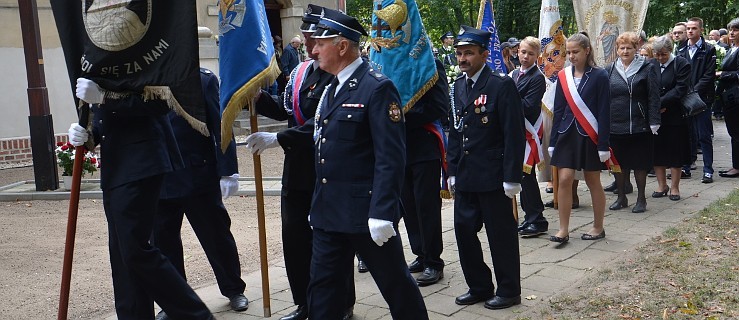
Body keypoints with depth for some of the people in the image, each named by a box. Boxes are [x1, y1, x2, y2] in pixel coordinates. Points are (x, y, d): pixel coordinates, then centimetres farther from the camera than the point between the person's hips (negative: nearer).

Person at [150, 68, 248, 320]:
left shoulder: (203, 80, -3)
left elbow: (221, 127, -5)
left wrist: (227, 172, -9)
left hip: (199, 178, -3)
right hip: (158, 182, 3)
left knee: (217, 236, 9)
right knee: (163, 242, 9)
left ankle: (233, 290, 30)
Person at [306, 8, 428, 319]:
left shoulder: (377, 88, -14)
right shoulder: (331, 89, 13)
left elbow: (390, 158, -18)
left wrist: (382, 213, -22)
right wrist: (317, 205, 17)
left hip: (366, 211, -8)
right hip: (328, 212, 8)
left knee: (395, 282, 8)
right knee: (322, 285, 12)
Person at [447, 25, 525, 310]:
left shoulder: (502, 85, -11)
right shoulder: (459, 86, 11)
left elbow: (514, 134, -14)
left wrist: (511, 178, -16)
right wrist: (452, 171, 12)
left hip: (493, 177, -7)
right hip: (465, 177, 7)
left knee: (501, 234, 4)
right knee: (464, 230, 10)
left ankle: (508, 291, 18)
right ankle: (479, 287, 25)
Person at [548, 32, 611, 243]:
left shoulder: (599, 76, -6)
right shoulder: (564, 76, 6)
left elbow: (604, 113, -7)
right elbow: (558, 110, 8)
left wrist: (603, 144, -11)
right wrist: (553, 142, 5)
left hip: (590, 136, -3)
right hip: (567, 134, 3)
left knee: (593, 181, 7)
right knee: (564, 179, -4)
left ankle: (598, 227, 22)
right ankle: (563, 230, 2)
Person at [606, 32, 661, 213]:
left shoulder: (646, 69, 0)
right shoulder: (610, 70, 8)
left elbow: (653, 97, -3)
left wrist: (653, 122, -9)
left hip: (639, 126, -3)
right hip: (615, 126, 3)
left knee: (640, 164, 4)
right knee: (618, 163, 10)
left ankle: (641, 199, 16)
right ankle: (621, 197, 23)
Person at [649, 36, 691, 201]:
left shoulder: (682, 64, -6)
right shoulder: (651, 64, 5)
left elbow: (680, 89, -14)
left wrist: (660, 103, -18)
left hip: (674, 115, -3)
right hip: (654, 116, 3)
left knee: (675, 152, 3)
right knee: (657, 151, 7)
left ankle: (674, 187, 12)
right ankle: (662, 185, 19)